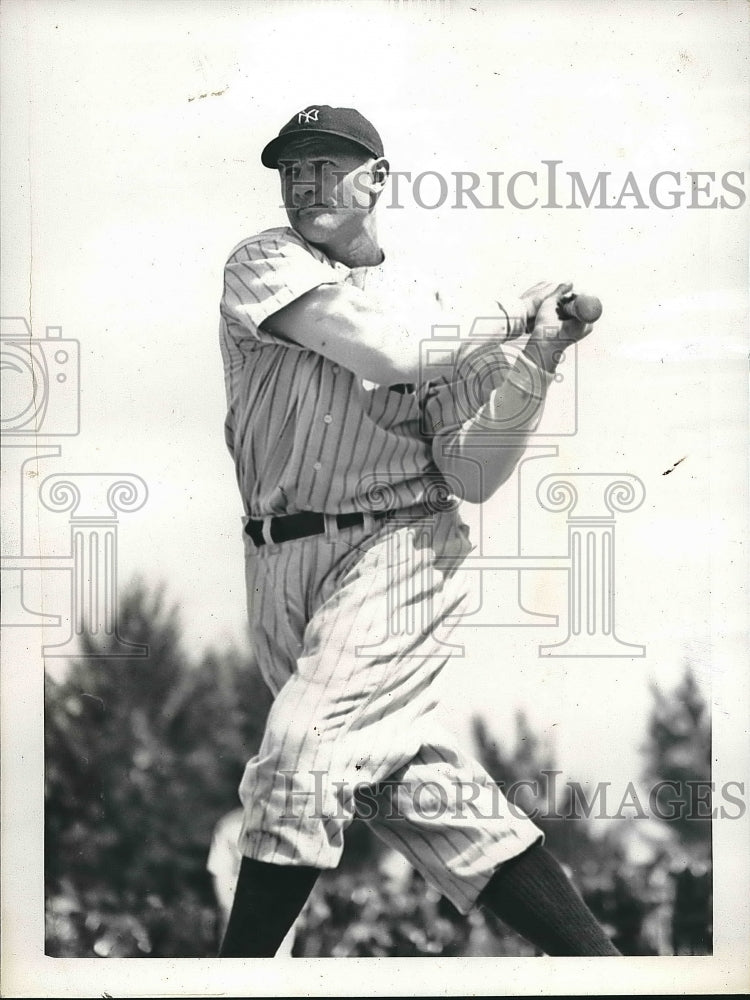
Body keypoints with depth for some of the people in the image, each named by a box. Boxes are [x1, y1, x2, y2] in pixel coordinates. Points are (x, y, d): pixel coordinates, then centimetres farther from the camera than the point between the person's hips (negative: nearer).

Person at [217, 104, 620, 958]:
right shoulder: (263, 264, 4)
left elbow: (471, 479, -1)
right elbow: (387, 350, -13)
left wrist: (534, 363, -11)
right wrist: (511, 313, -4)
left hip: (397, 552, -2)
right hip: (283, 567, 2)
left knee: (299, 762, -20)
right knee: (410, 779, 1)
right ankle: (595, 961, 10)